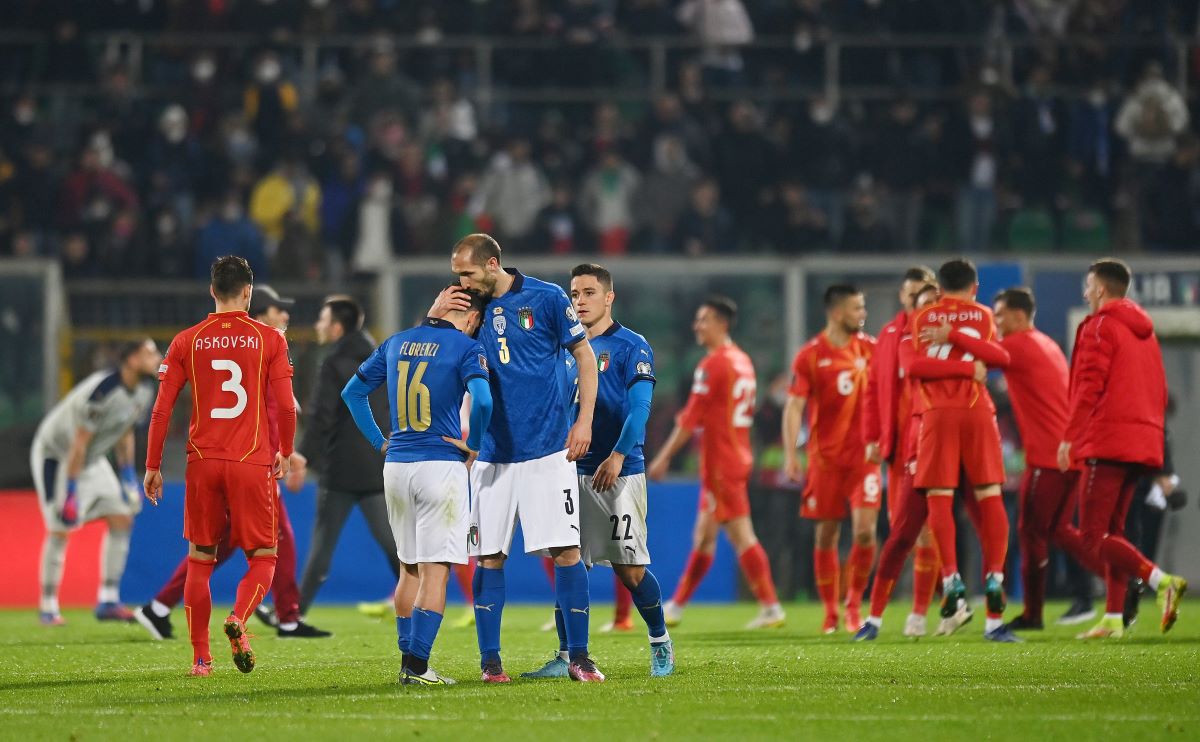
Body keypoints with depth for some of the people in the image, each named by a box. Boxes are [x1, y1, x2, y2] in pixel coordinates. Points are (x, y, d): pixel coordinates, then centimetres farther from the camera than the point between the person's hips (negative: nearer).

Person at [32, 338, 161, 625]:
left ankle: (108, 601, -1)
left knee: (122, 519, -3)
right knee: (60, 531, -9)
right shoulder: (102, 391, -32)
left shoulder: (142, 394, -4)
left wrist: (128, 477, 11)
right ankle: (48, 607, 3)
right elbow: (79, 443, -29)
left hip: (92, 459, 8)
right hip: (54, 454, -8)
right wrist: (71, 493, -27)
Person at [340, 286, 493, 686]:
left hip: (396, 467, 6)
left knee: (410, 569, 16)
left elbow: (352, 392, 19)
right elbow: (482, 400, -21)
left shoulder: (396, 343, 13)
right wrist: (473, 446, -5)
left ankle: (408, 662, 17)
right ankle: (417, 666, -12)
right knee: (435, 570, -5)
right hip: (441, 467, -6)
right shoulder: (465, 347, -6)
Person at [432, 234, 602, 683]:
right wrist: (434, 318, -7)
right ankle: (490, 660, 6)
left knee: (566, 550, -6)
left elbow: (584, 356, 3)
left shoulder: (546, 299, -3)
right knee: (489, 556, 0)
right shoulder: (468, 308, 7)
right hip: (492, 454, 3)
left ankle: (578, 657, 1)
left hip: (548, 449, -3)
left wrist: (584, 421, -4)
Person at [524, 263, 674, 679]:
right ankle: (566, 657, 3)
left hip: (621, 473, -5)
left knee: (629, 568, -5)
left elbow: (639, 406, -13)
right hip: (574, 472, 5)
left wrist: (618, 456, -23)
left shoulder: (631, 347, -4)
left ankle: (661, 645, 15)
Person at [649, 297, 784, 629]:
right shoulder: (742, 361, 14)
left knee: (740, 534, -8)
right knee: (704, 535, 14)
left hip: (721, 464, -9)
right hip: (737, 457, 9)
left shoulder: (712, 365, -14)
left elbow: (691, 418, -16)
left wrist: (664, 457, -11)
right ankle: (677, 606, 21)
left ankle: (770, 608, -9)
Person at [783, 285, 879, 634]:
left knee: (865, 530, -11)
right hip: (825, 457, -1)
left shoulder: (870, 348, 5)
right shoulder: (810, 356, -3)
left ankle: (855, 603, 8)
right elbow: (794, 407, -5)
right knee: (826, 535, 3)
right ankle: (830, 612, 15)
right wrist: (791, 454, -14)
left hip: (864, 455, 1)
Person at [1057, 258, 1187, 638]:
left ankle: (1161, 581, -28)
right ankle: (1113, 619, 5)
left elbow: (1089, 386, -13)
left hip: (1108, 442, -8)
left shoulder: (1100, 326, -5)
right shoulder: (1145, 331, 19)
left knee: (1093, 538, -10)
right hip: (1143, 444, 8)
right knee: (1111, 531, 12)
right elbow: (1159, 390, 20)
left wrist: (1069, 436, -11)